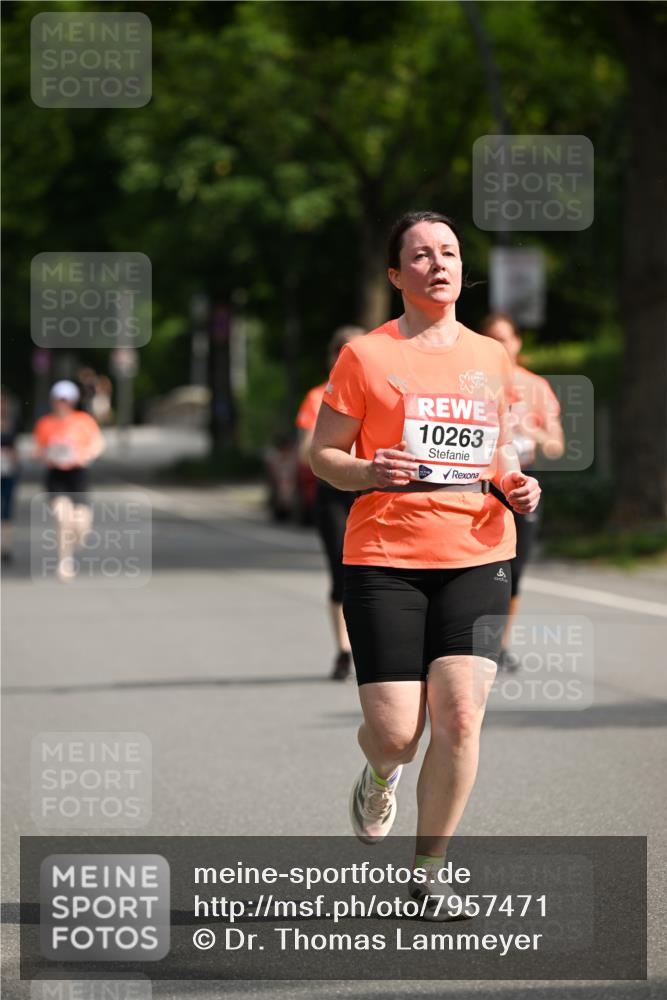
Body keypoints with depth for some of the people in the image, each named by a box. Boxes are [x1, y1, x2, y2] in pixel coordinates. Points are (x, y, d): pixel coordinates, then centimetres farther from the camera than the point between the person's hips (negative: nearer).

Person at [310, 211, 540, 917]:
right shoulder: (365, 356, 1)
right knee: (395, 732, -8)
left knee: (460, 716, -12)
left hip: (476, 555, 3)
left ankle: (429, 869, 5)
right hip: (383, 559, -3)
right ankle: (379, 777, 32)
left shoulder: (490, 358, 13)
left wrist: (514, 483, 6)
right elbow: (322, 454, 4)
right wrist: (368, 473, -17)